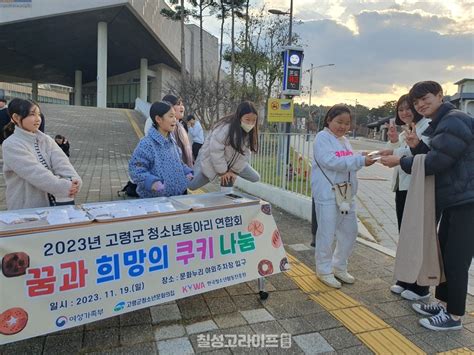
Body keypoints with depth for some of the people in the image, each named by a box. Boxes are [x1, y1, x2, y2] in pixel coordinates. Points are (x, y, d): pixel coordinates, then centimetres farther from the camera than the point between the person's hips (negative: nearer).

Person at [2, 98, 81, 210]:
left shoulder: (46, 140, 8)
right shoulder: (11, 145, -9)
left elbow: (61, 162, -7)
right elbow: (35, 173, -20)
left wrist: (74, 181, -26)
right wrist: (65, 187, -28)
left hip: (54, 202, 5)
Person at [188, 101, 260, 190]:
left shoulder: (249, 131, -12)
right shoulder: (224, 129, -33)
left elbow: (245, 153, -7)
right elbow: (216, 152, -28)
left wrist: (233, 171, -9)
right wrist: (222, 172, -19)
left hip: (232, 162, 6)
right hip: (211, 161, -6)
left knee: (255, 178, -1)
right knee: (191, 186, -12)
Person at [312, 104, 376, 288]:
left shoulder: (344, 140, 16)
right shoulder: (322, 138, -9)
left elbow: (349, 163, 16)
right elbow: (331, 162, -22)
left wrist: (362, 159, -3)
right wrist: (360, 160, -21)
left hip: (346, 193, 9)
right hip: (327, 194, -8)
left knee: (350, 231, 14)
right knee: (327, 233, 0)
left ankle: (339, 267, 31)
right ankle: (324, 270, 17)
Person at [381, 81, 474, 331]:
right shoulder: (440, 125, 15)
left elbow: (435, 162, -22)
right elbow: (434, 159, 12)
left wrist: (401, 161, -11)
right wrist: (417, 146, -5)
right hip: (453, 201, 11)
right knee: (444, 254, 18)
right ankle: (442, 303, 32)